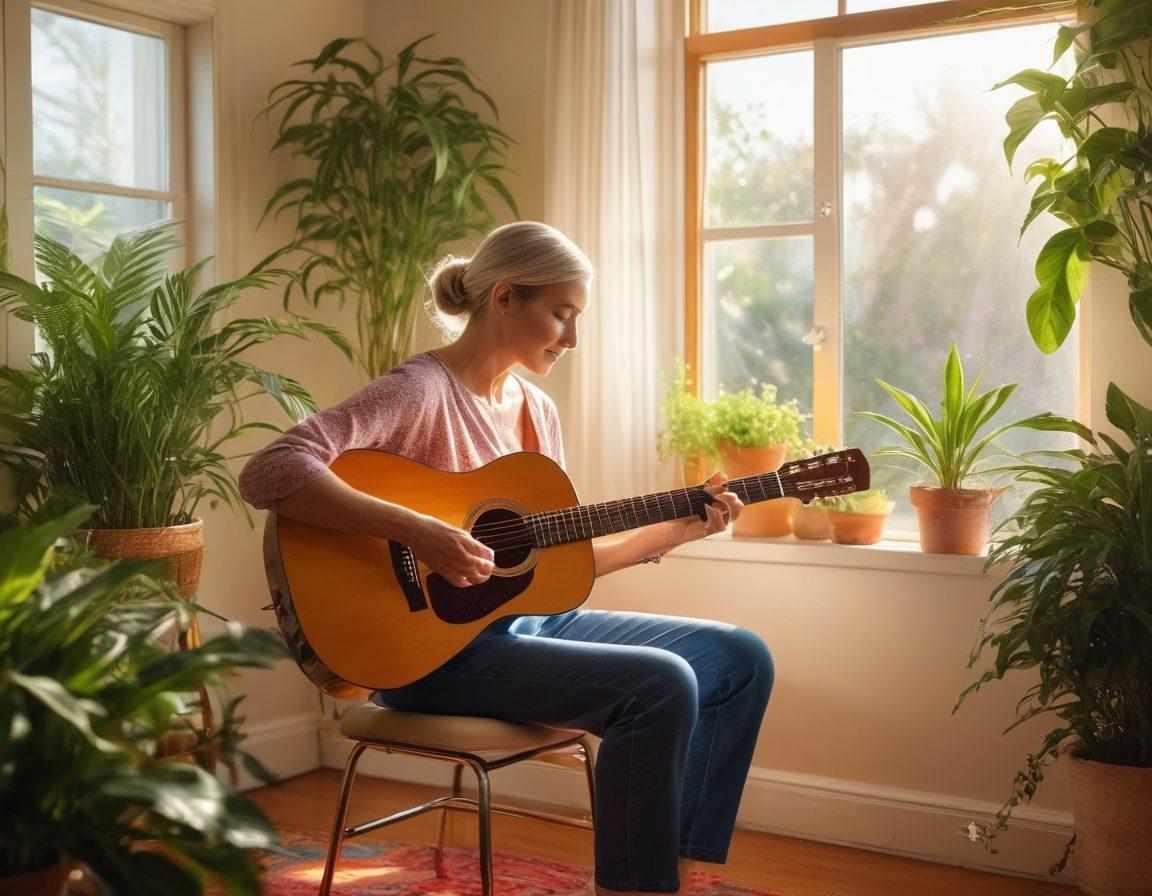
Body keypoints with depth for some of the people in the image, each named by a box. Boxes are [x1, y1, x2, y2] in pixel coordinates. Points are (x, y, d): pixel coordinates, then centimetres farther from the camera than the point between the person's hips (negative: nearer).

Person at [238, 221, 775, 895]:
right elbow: (270, 473, -27)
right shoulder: (423, 390, -14)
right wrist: (414, 530, -33)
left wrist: (674, 531, 7)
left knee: (743, 659, 0)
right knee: (659, 684, -27)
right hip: (437, 649, -9)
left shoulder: (536, 409, 12)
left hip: (531, 620, 9)